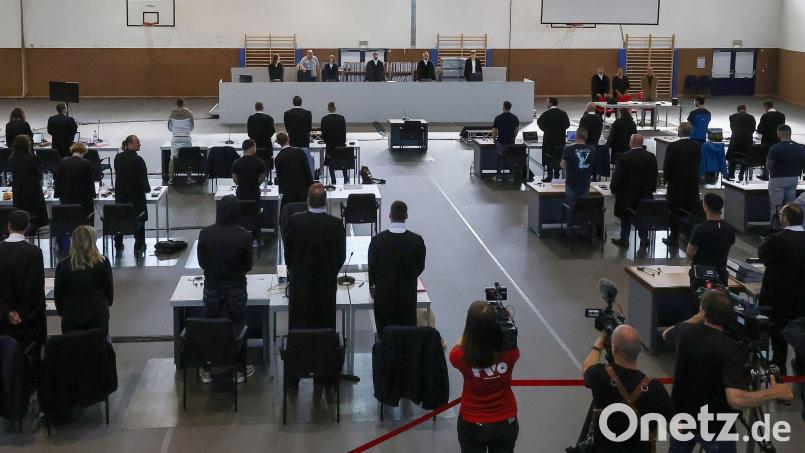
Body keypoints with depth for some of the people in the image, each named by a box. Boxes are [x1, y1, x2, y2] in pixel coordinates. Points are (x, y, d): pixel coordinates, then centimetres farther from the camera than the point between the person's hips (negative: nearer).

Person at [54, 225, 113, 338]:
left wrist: (61, 311, 17)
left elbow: (57, 294, 1)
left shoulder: (63, 265, -8)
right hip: (98, 316, 0)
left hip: (71, 317, 0)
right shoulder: (103, 263, -9)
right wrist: (106, 305, 22)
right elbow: (110, 290, 3)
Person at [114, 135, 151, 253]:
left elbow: (117, 174, 8)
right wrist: (147, 188, 2)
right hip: (136, 195, -5)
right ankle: (139, 246, 10)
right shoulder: (137, 160, -19)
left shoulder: (118, 158, -1)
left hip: (120, 194, 5)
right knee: (139, 219, 8)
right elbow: (143, 178, -18)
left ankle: (118, 244, 24)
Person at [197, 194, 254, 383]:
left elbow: (201, 262, -1)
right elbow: (248, 265, -5)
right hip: (236, 288, -1)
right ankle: (238, 369, 25)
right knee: (237, 329, 15)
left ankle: (207, 371, 23)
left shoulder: (205, 234, -13)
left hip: (212, 287, 1)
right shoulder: (244, 236, -17)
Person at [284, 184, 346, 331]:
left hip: (299, 280, 1)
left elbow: (287, 249, -1)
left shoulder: (295, 220, -12)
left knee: (299, 323, 11)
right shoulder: (335, 223, -14)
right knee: (325, 324, 10)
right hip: (326, 280, 0)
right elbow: (341, 254, -5)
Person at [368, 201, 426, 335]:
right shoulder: (417, 240, -11)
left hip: (384, 296, -1)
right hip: (408, 295, 1)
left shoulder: (377, 240, -14)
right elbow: (420, 267, 3)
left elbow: (372, 267, -3)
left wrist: (373, 284, 17)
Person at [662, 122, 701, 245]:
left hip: (676, 184, -4)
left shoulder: (673, 147, -16)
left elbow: (667, 165, -11)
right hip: (692, 184, 4)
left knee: (674, 212, 6)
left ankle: (674, 237, 10)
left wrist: (666, 179, 5)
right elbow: (698, 164, 5)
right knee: (689, 211, 12)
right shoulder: (697, 146, -3)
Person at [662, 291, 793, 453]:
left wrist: (697, 318, 21)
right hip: (713, 424, -5)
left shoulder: (684, 332, -12)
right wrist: (774, 392, -24)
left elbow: (666, 334, 15)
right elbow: (736, 400, -37)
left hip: (681, 414, 5)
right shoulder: (731, 351, -28)